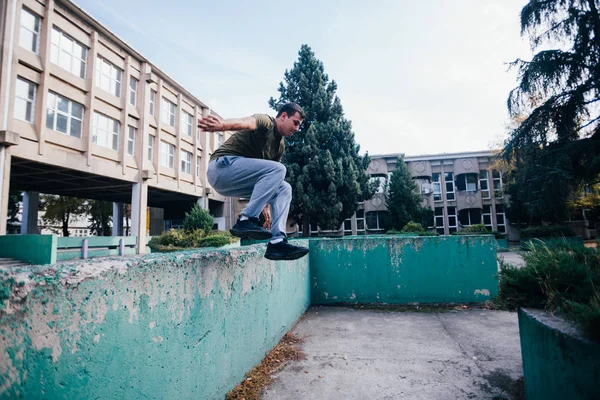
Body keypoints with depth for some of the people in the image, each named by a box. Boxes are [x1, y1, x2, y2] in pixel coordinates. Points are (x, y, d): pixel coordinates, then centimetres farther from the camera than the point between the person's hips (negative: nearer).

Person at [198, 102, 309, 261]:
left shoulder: (280, 146, 19)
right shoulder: (266, 121, -7)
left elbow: (269, 174, 26)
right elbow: (247, 122, -32)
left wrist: (266, 204, 20)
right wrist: (222, 125, -53)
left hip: (235, 180, 9)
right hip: (223, 165, -9)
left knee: (284, 189, 2)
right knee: (277, 169, -23)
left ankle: (277, 242, -9)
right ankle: (246, 220, -26)